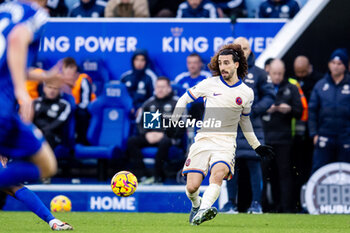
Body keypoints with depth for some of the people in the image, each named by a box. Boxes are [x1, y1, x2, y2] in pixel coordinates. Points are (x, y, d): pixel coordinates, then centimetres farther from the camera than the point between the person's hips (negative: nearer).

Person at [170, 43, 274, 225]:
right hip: (203, 140, 0)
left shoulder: (247, 93, 8)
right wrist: (174, 121, 1)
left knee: (218, 173, -32)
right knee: (192, 187, -9)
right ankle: (195, 205, 25)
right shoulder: (210, 84, 3)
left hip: (226, 142, 0)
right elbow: (184, 99, 15)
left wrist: (256, 146, 27)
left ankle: (203, 211, -48)